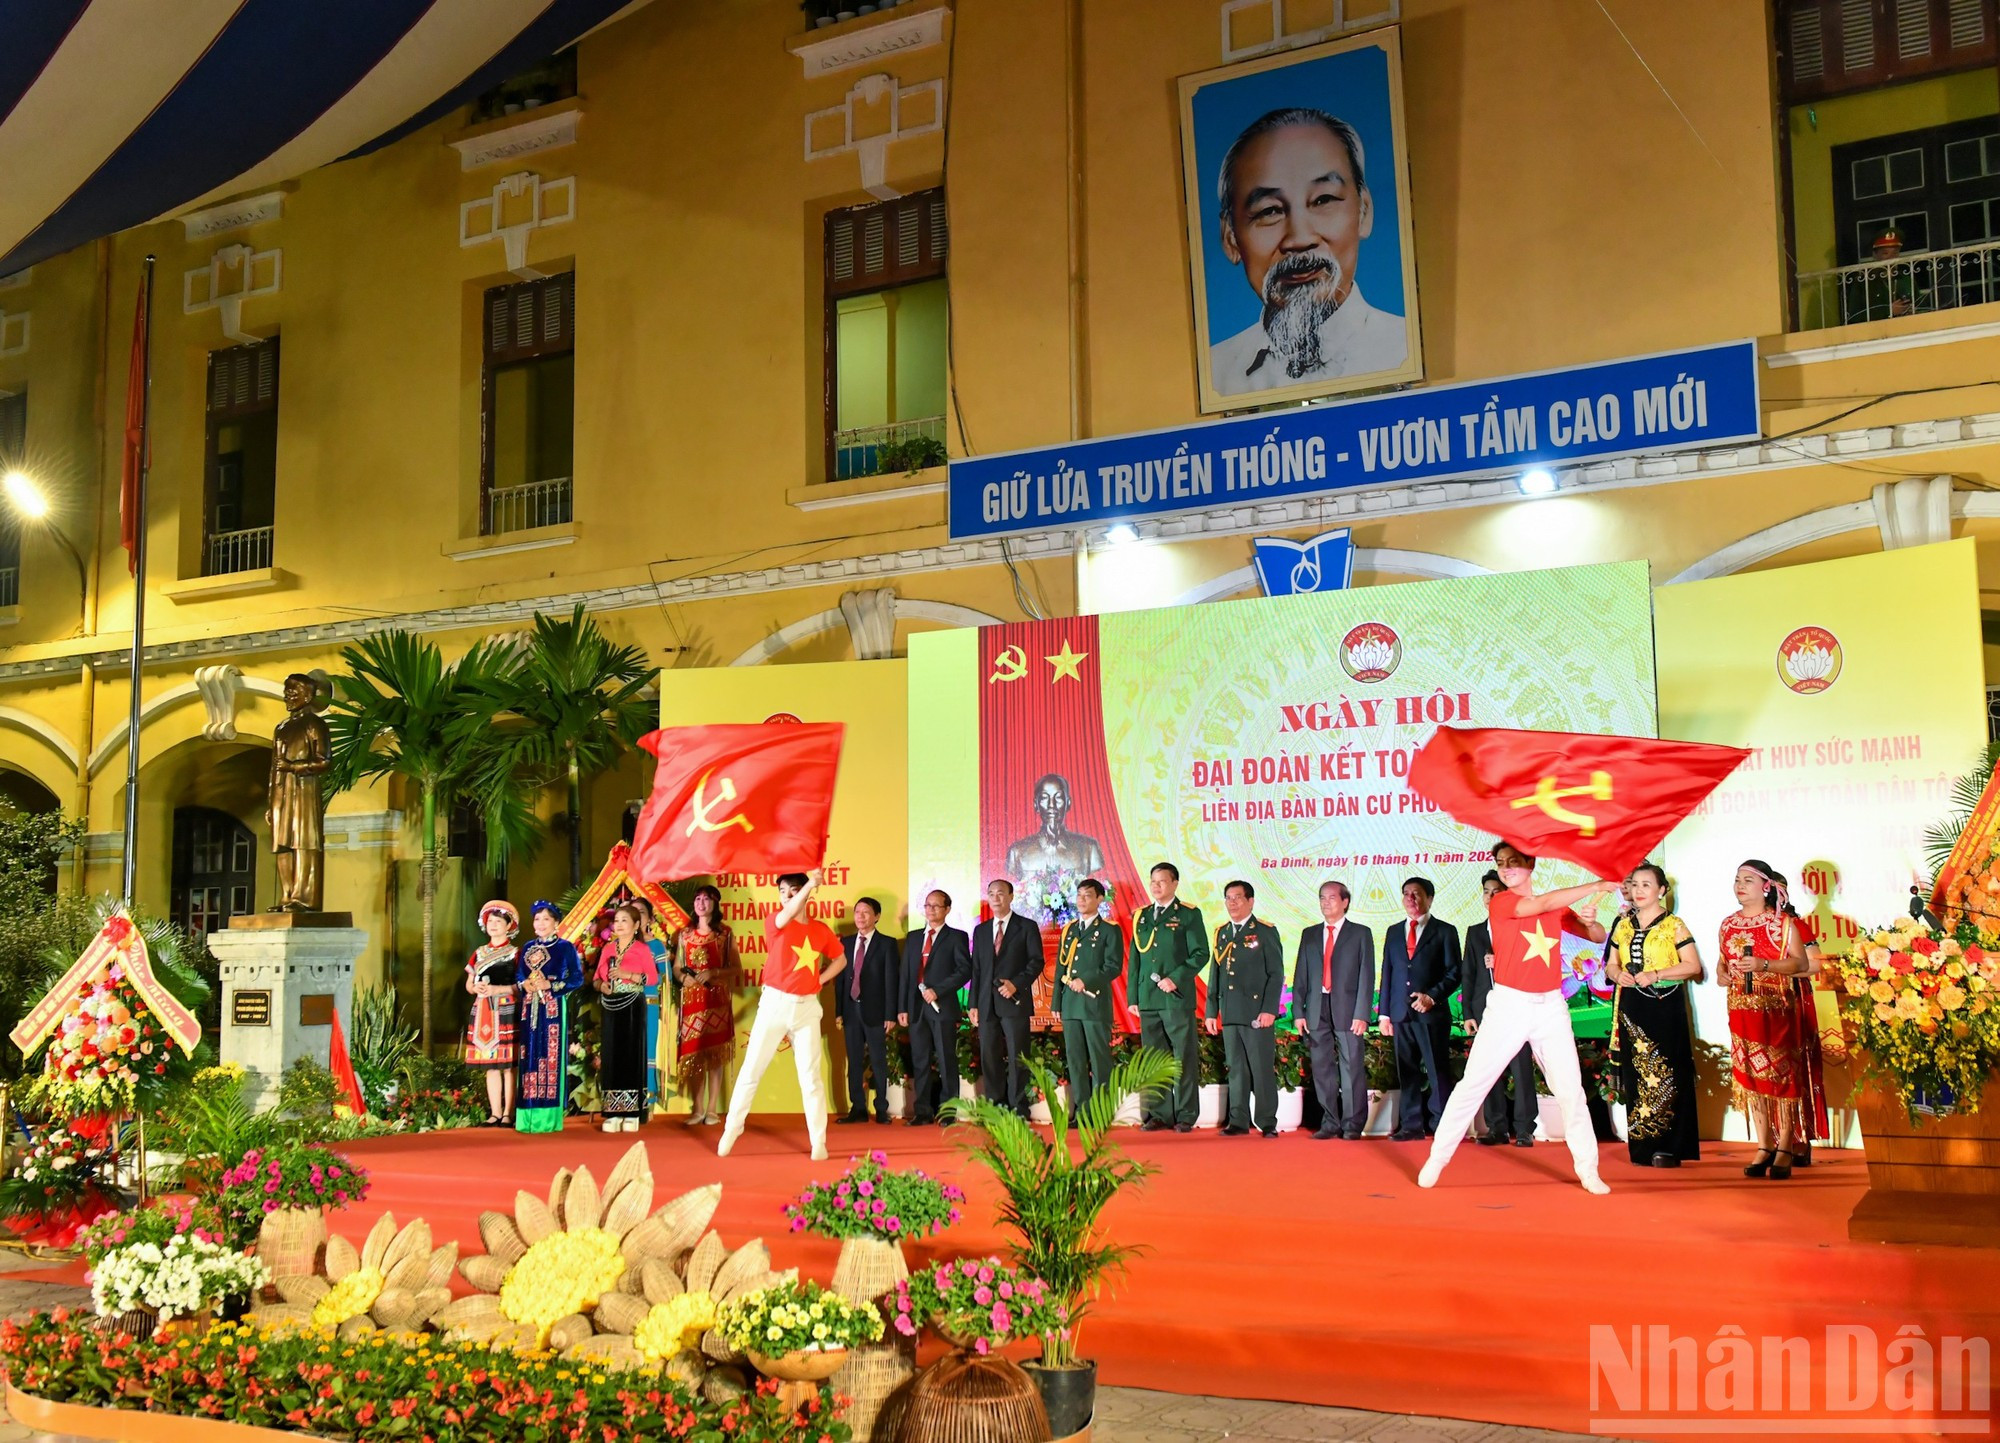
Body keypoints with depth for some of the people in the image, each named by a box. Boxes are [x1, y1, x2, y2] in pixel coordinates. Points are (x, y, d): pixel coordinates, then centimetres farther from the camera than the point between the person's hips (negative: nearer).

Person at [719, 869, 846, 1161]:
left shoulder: (821, 930, 5)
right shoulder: (775, 922, -4)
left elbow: (840, 960, 20)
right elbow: (787, 915, -29)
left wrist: (819, 981, 4)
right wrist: (811, 884, -39)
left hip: (807, 1007, 2)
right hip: (774, 1003, -2)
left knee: (810, 1076, 2)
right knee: (751, 1070, 1)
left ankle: (819, 1143, 5)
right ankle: (731, 1131, 11)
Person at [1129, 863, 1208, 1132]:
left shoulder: (1188, 915, 1)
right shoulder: (1141, 917, 15)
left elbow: (1200, 954, -4)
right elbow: (1135, 959, 16)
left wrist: (1176, 979, -14)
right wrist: (1133, 996, 10)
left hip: (1177, 997, -5)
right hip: (1148, 998, 5)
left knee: (1184, 1058, -2)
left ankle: (1185, 1116, 2)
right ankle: (1158, 1114, 12)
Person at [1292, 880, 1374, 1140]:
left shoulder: (1360, 934, 5)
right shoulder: (1309, 934, 15)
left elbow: (1366, 976, -1)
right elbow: (1300, 975, 12)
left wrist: (1361, 1014, -9)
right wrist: (1298, 1012, 3)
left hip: (1347, 1009, -3)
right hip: (1317, 1009, 3)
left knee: (1352, 1068, -3)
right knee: (1322, 1069, 4)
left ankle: (1352, 1125, 2)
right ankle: (1329, 1123, 10)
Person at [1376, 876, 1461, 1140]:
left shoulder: (1444, 931, 4)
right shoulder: (1393, 932, 17)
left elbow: (1453, 973, -1)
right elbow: (1387, 974, 15)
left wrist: (1432, 996, -15)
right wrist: (1384, 1013, 10)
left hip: (1433, 1012, -4)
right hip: (1401, 1014, 4)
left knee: (1438, 1071, -3)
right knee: (1407, 1072, 5)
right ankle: (1412, 1126, 9)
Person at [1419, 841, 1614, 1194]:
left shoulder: (1557, 909, 10)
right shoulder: (1500, 903, -4)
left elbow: (1598, 936, 15)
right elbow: (1543, 904, -18)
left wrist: (1588, 921, -9)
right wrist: (1597, 886, -15)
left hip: (1551, 1007, 3)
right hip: (1508, 1004, -3)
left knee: (1570, 1088, 2)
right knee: (1474, 1083, -3)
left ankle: (1588, 1169, 11)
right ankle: (1436, 1159, 5)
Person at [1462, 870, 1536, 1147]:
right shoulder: (1475, 931, 17)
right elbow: (1469, 974, 13)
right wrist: (1468, 1013, 7)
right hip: (1485, 1008, 4)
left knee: (1521, 1069, -6)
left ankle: (1524, 1130, -3)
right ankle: (1497, 1128, 6)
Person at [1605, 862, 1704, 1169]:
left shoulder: (1673, 925, 0)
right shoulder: (1623, 926, 14)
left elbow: (1693, 966, -5)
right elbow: (1611, 963, 19)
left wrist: (1656, 974, -15)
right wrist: (1616, 974, -4)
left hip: (1665, 1007, -5)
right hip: (1632, 1008, 5)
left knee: (1665, 1075, -7)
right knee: (1637, 1075, 3)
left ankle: (1667, 1148, -5)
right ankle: (1642, 1148, 7)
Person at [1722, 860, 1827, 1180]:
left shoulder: (1782, 922, -3)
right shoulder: (1728, 924, 12)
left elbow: (1802, 963, -9)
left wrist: (1763, 965, -21)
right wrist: (1722, 973, 0)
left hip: (1777, 1009, -5)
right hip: (1742, 1010, 5)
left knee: (1781, 1073, -5)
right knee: (1750, 1075, 3)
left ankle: (1785, 1148, 0)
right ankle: (1764, 1147, 9)